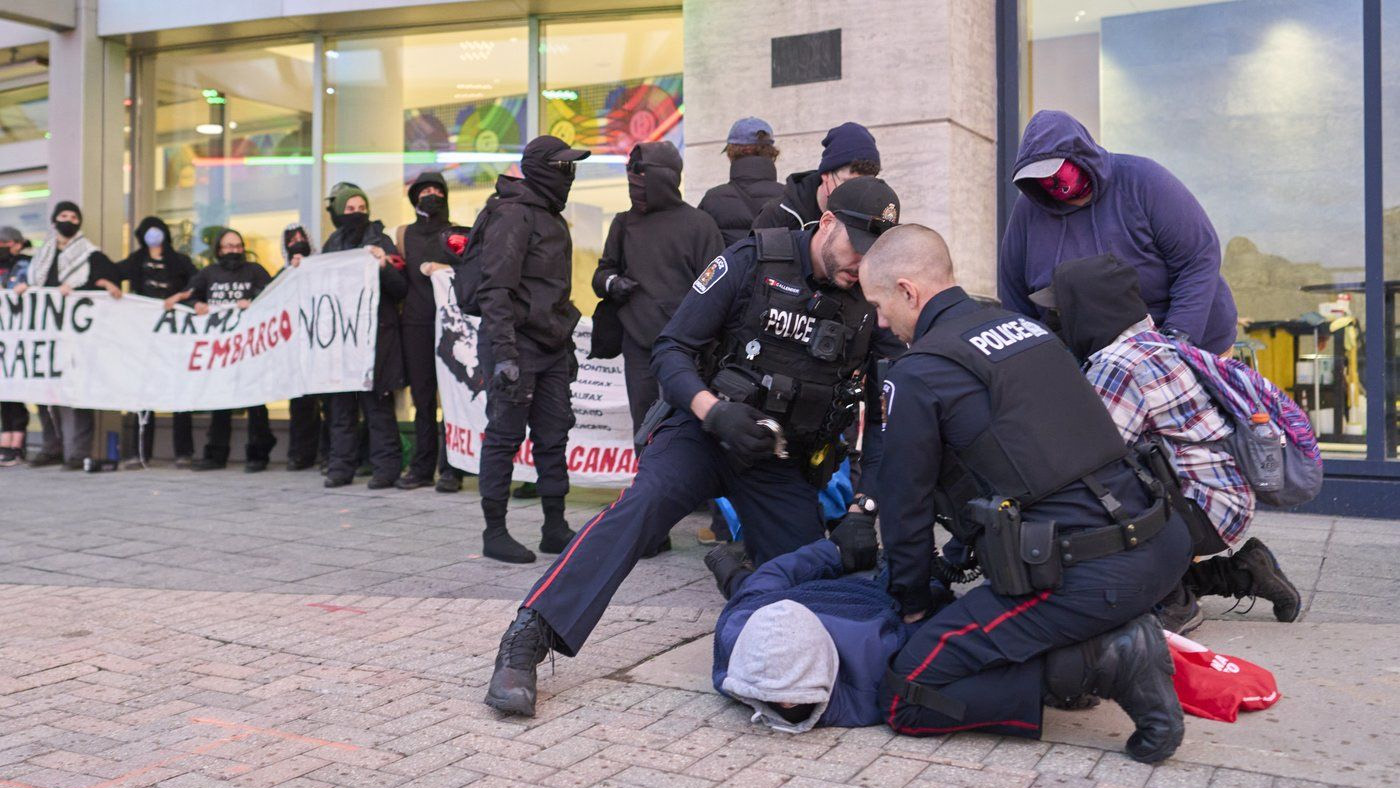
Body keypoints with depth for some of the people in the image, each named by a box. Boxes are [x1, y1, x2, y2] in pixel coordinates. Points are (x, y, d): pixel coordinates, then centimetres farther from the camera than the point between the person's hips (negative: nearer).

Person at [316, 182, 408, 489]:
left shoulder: (379, 240, 1)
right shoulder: (332, 245, 15)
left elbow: (401, 290, -5)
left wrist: (384, 267, -21)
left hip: (375, 335, -5)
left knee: (377, 403, -4)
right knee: (341, 403, 7)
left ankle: (386, 465, 0)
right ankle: (341, 465, 13)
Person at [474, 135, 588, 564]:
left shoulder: (552, 218, 19)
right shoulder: (513, 215, -11)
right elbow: (495, 289, -18)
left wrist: (567, 345, 23)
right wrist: (503, 352, -24)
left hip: (549, 348, 9)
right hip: (517, 343, -9)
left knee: (554, 436, 10)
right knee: (505, 437, -2)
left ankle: (555, 528, 18)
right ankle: (495, 532, 7)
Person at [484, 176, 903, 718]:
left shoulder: (873, 303, -2)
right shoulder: (752, 263, -11)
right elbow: (670, 350, -10)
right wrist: (716, 412, -28)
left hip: (782, 463, 4)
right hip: (705, 431, -4)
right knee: (643, 505, -31)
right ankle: (526, 642, -33)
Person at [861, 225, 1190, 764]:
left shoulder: (916, 375, -6)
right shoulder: (1023, 325, 17)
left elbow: (906, 505, 2)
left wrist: (913, 606, 19)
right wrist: (961, 555, 35)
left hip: (1085, 577, -9)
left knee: (906, 701, -1)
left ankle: (1102, 661, -8)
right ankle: (1113, 641, 13)